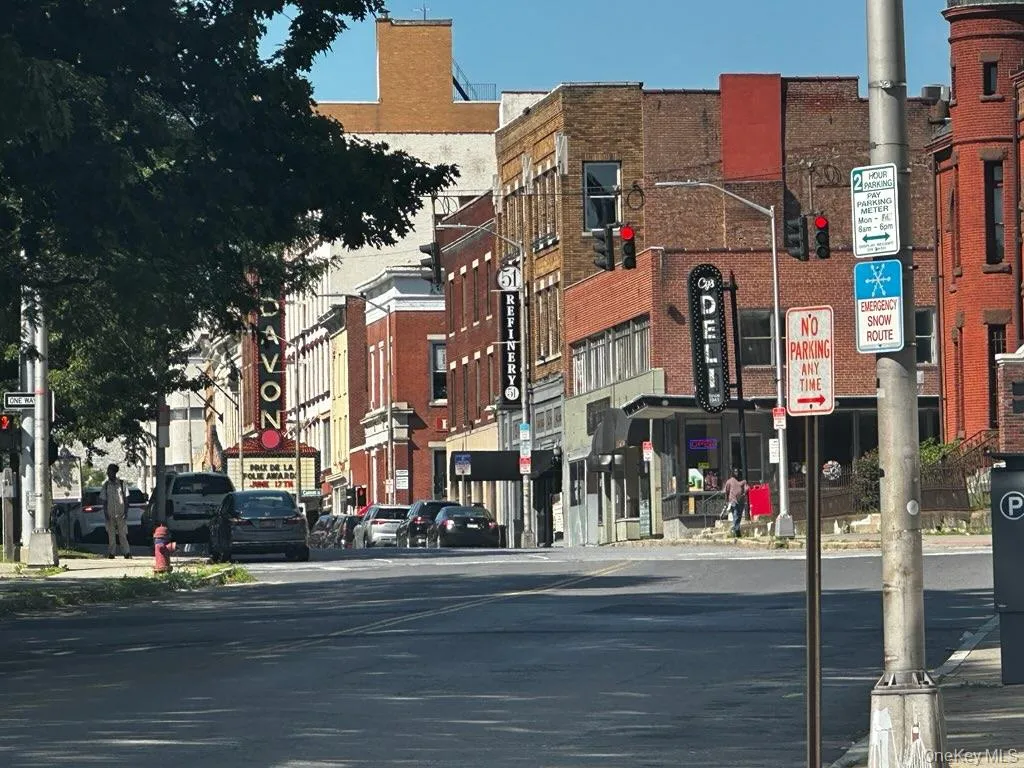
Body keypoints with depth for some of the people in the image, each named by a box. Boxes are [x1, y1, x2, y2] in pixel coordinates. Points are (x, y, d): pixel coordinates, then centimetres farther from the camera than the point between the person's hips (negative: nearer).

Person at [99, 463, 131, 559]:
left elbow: (126, 499, 4)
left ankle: (127, 553, -3)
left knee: (123, 534, -3)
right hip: (110, 513, 1)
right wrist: (105, 513, -3)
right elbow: (103, 501, 6)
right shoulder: (106, 485, 4)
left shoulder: (121, 483, 3)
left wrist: (126, 512, -3)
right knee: (111, 534, 3)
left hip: (120, 513, -1)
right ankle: (111, 553, 7)